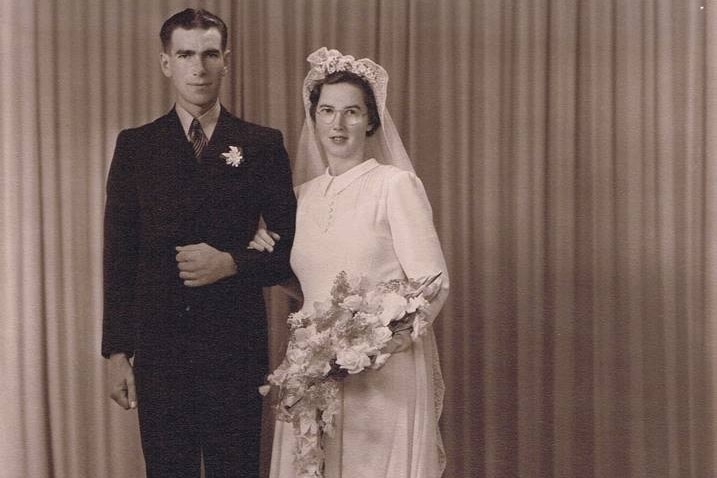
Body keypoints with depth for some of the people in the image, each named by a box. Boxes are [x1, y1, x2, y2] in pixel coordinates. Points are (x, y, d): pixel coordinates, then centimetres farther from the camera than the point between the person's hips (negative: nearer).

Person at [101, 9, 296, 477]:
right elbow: (119, 257, 5)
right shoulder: (135, 146, 5)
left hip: (237, 351, -1)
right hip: (158, 350, 1)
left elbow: (290, 249, 4)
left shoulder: (263, 145, 2)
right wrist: (117, 351, 1)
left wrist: (232, 263, -14)